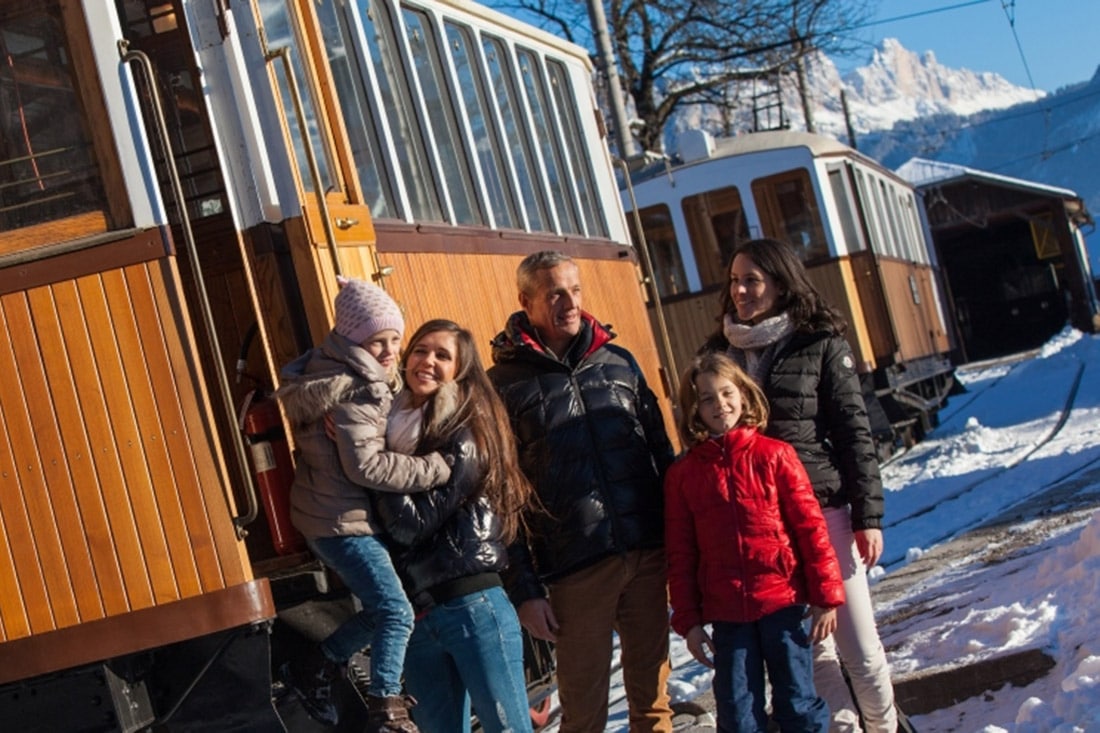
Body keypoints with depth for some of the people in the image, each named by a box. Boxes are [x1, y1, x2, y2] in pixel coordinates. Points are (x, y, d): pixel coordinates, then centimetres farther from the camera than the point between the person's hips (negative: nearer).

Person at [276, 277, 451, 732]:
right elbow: (366, 465, -25)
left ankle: (314, 672, 26)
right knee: (396, 612, -12)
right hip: (343, 520, -10)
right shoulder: (354, 390, -19)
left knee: (381, 609, 16)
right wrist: (437, 468, -22)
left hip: (329, 516, 10)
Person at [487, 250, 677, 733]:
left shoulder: (618, 362, 11)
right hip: (575, 569, -3)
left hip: (648, 554, 4)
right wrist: (524, 590, -6)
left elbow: (662, 452, 15)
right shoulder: (505, 383, 0)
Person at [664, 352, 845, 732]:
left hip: (783, 602, -2)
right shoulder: (683, 474, 3)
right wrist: (688, 621, 4)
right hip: (727, 615, 2)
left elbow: (810, 527, -2)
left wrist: (826, 596, -3)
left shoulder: (774, 455, -2)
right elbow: (680, 555, 6)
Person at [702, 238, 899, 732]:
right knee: (810, 649, 8)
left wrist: (868, 515, -6)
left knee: (859, 647, 3)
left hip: (822, 510, -3)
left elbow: (854, 433, -2)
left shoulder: (821, 345, -1)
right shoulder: (718, 353, 8)